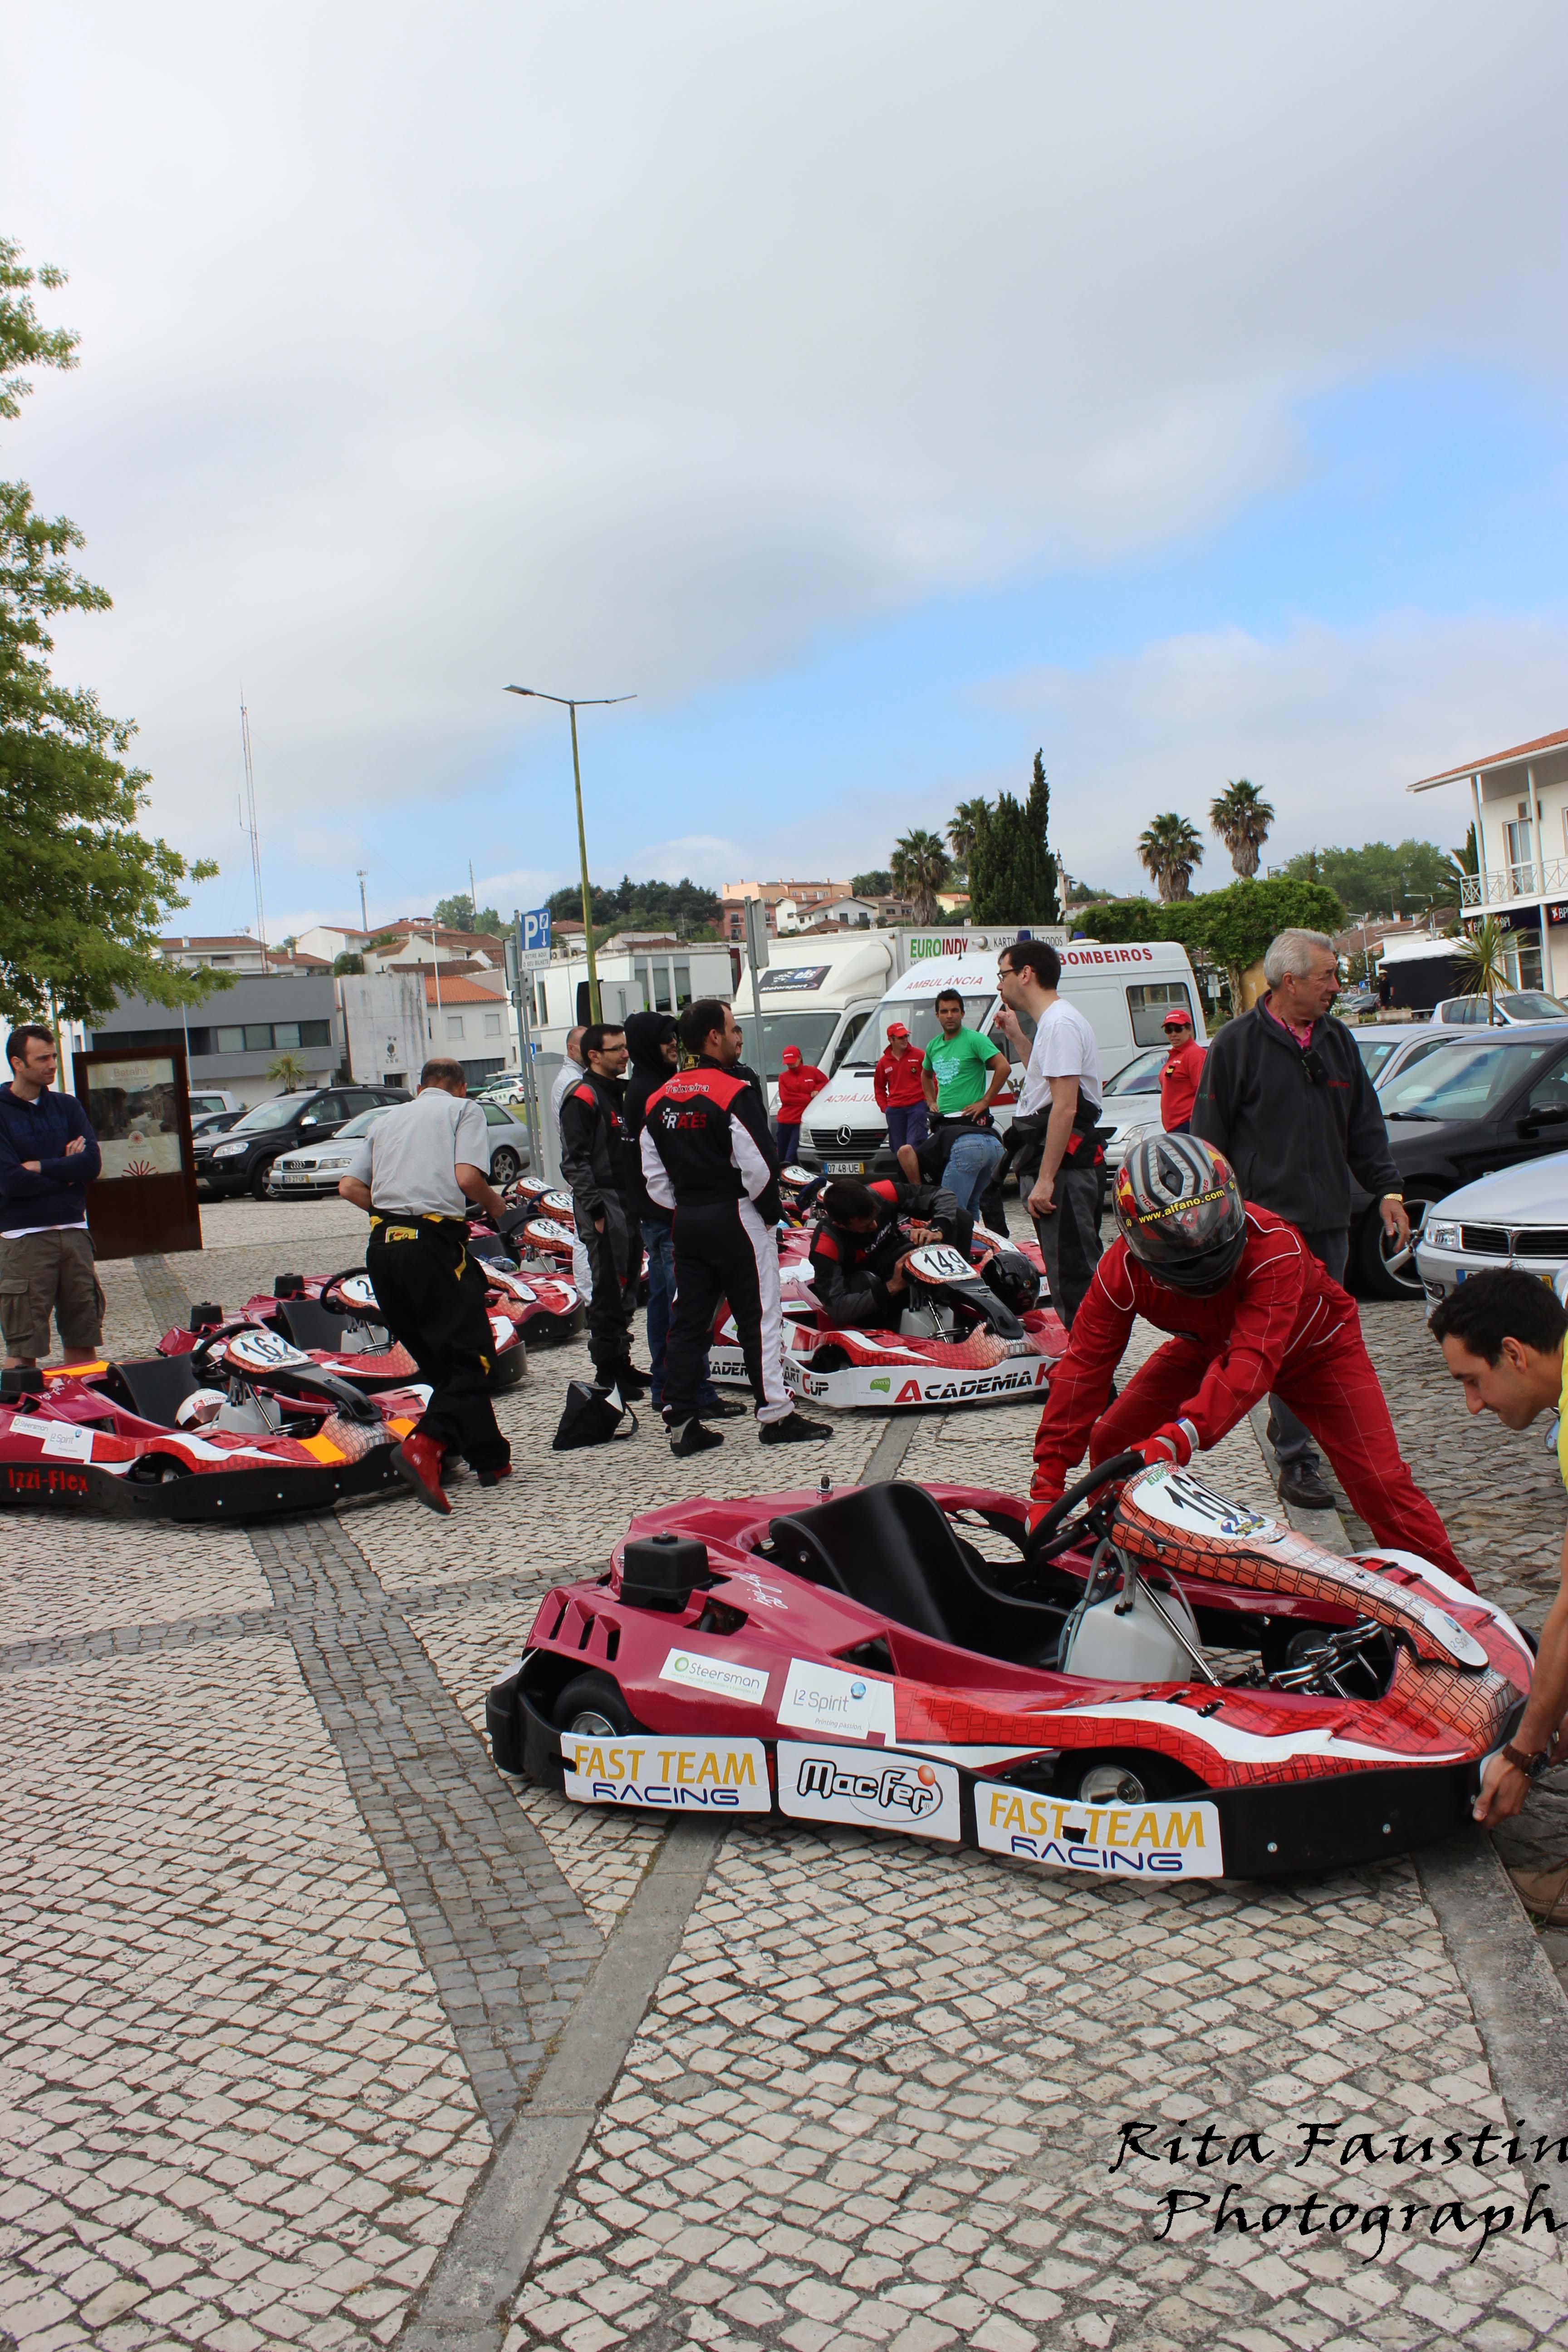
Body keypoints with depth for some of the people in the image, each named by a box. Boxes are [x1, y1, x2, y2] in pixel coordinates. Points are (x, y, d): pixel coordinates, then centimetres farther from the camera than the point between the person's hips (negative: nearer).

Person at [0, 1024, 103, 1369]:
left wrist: (41, 1167, -9)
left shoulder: (67, 1106, 12)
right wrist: (66, 1173, -3)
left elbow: (92, 1163, 0)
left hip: (73, 1233, 5)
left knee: (83, 1341, 8)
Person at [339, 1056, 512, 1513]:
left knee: (437, 1359, 13)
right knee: (469, 1355, -3)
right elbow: (467, 1178, -8)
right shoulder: (464, 1109, 9)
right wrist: (496, 1205, 11)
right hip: (434, 1241, -6)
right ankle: (426, 1444, -25)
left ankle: (490, 1460, 16)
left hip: (382, 1247, 6)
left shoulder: (388, 1119, 25)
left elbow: (349, 1187, 14)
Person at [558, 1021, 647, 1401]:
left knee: (628, 1286, 14)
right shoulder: (583, 1098, -10)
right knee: (609, 1291, -7)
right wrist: (596, 1209, -20)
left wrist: (640, 1205, 18)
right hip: (604, 1203, -9)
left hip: (629, 1204, 9)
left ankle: (621, 1363, 24)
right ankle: (607, 1373, -1)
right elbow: (575, 1161, -16)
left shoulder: (620, 1093, 18)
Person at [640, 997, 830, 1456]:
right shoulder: (734, 1092, -14)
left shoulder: (660, 1100, 8)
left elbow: (655, 1174, 10)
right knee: (759, 1317, 1)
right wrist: (769, 1210, -3)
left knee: (688, 1319, 10)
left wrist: (681, 1210, 16)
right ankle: (775, 1415, 6)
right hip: (737, 1218, -7)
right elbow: (758, 1166, -18)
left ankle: (680, 1422, 11)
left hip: (688, 1222, 7)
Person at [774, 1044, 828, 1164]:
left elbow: (825, 1082, 19)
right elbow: (785, 1098, -6)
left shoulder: (812, 1072, 4)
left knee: (791, 1156, -11)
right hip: (784, 1121, 2)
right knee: (782, 1156, 8)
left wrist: (817, 1090, -3)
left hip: (802, 1120, -2)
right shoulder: (783, 1077, 3)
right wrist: (808, 1098, -7)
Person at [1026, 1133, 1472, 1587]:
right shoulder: (1122, 1270, -30)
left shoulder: (1274, 1246, -41)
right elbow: (1084, 1367, -27)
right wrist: (1045, 1489, -32)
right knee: (1110, 1443, -7)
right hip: (1208, 1344, 4)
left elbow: (1253, 1359, -51)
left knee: (1379, 1482, -15)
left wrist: (1179, 1438, -67)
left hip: (1310, 1347, -3)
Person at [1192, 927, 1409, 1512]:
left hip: (1329, 1219, 6)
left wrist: (1386, 1189, 10)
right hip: (1267, 1219, -6)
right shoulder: (1237, 1043, -4)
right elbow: (1209, 1136, -3)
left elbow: (1364, 1125, 19)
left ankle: (1289, 1428, 28)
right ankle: (1297, 1462, -6)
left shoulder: (1337, 1041, 14)